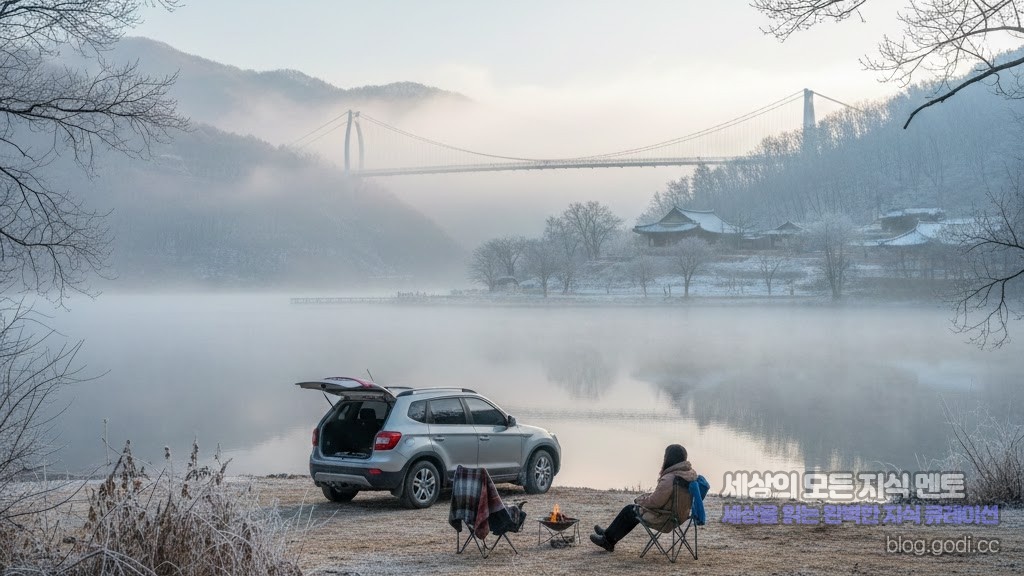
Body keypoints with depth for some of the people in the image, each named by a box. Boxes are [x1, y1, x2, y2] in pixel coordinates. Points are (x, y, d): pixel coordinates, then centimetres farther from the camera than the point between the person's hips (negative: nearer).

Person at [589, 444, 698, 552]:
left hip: (663, 517, -8)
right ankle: (610, 535, 37)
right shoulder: (691, 473, -2)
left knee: (629, 510, 14)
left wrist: (640, 499, -4)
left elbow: (654, 501, -24)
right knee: (636, 510, 26)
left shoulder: (669, 479, -31)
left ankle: (608, 539, 33)